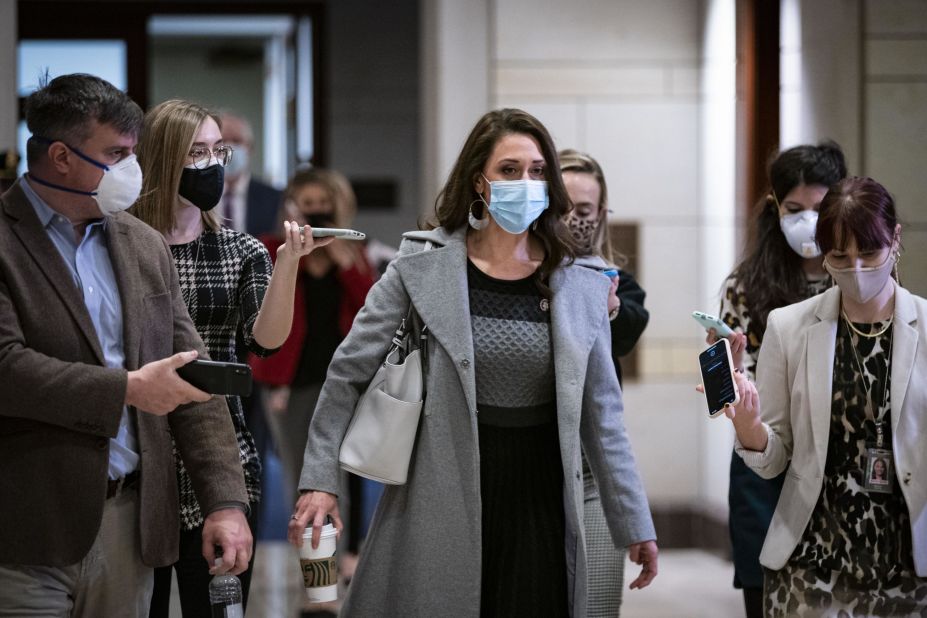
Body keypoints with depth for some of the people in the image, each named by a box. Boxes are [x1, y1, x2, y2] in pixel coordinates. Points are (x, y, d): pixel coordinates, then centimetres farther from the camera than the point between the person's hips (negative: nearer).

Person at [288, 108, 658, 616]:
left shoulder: (580, 286, 3)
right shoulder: (422, 266, -3)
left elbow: (601, 414, 8)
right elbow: (349, 371, 1)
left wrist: (635, 525, 8)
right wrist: (320, 480, -4)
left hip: (540, 506, 2)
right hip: (442, 499, -2)